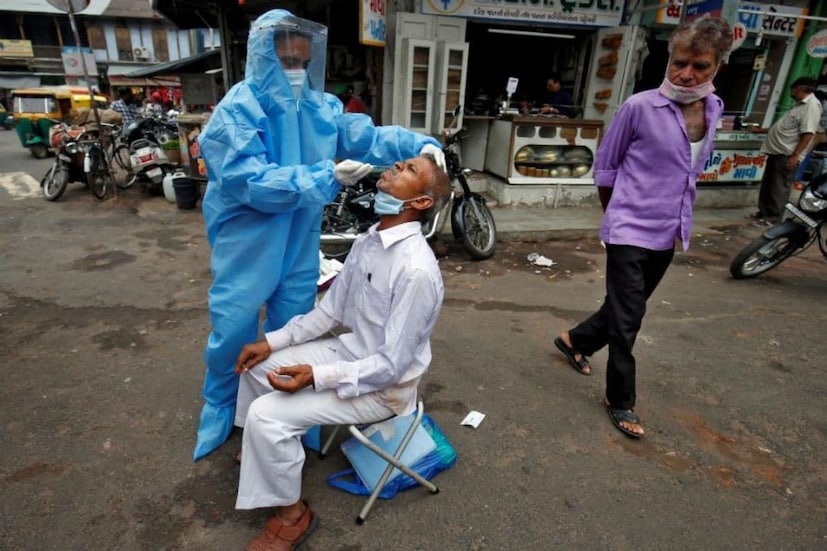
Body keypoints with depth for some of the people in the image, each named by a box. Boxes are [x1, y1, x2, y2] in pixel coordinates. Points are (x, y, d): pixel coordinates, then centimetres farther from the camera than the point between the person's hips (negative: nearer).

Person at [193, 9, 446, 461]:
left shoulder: (320, 105, -2)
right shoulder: (236, 111, -17)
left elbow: (368, 137, -1)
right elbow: (253, 183, -26)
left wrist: (420, 144, -16)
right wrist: (326, 176, -31)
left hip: (299, 246, 5)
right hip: (248, 246, -4)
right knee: (232, 329, 9)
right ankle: (219, 407, 38)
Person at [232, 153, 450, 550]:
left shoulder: (417, 270, -30)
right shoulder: (368, 241, -2)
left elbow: (392, 365, -26)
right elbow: (329, 311, 6)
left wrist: (317, 377, -27)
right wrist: (272, 341, 0)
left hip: (384, 386, -8)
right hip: (351, 350, 8)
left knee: (268, 414, -17)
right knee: (257, 363, 11)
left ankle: (291, 515, 10)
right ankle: (263, 449, 37)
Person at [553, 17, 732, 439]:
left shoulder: (714, 109, 3)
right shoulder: (640, 106, -14)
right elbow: (605, 165, -3)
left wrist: (673, 214, 14)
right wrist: (618, 214, 6)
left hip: (668, 233, 6)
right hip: (630, 231, -6)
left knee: (629, 307, 19)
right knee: (627, 318, -1)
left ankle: (576, 340, 44)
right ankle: (620, 399, 18)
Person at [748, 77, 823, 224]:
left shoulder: (812, 105, -11)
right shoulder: (799, 104, 21)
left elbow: (808, 133, -19)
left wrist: (795, 155, -23)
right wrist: (760, 130, 33)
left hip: (787, 155, -10)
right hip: (777, 151, 10)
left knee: (779, 188, -5)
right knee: (767, 185, 13)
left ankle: (773, 218, 1)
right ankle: (764, 212, 23)